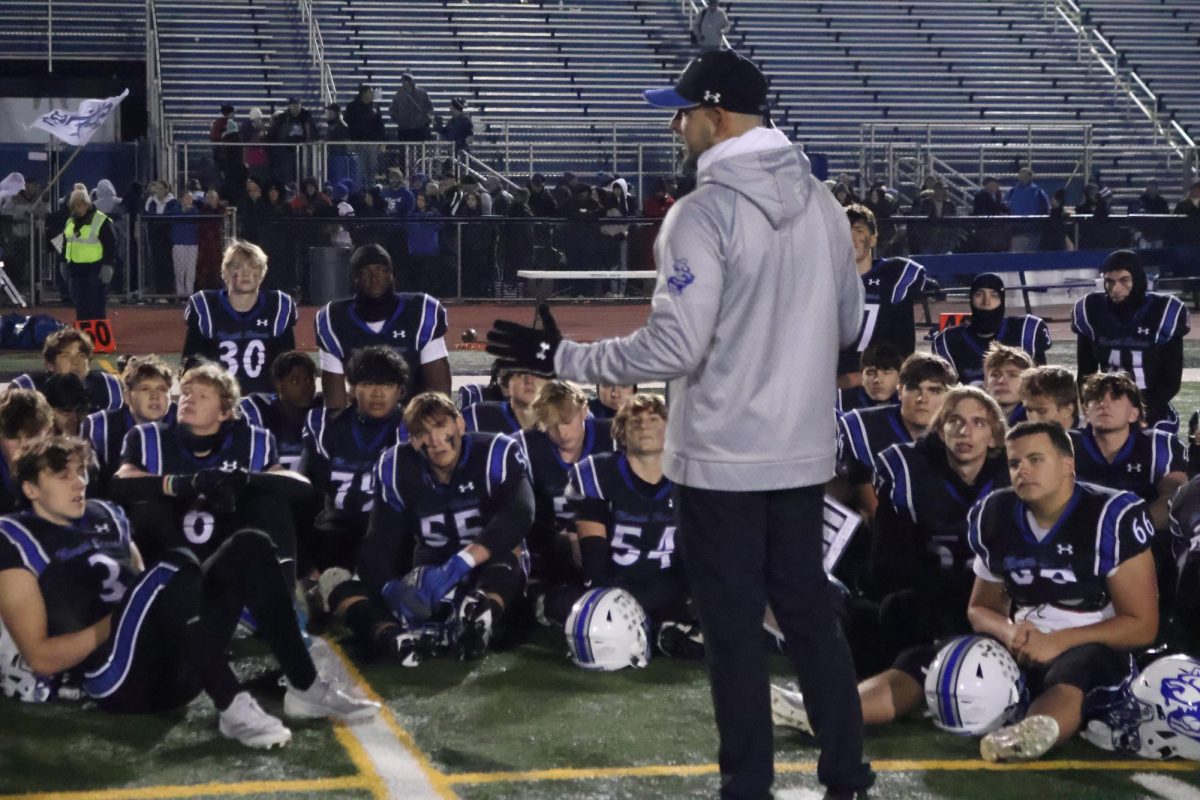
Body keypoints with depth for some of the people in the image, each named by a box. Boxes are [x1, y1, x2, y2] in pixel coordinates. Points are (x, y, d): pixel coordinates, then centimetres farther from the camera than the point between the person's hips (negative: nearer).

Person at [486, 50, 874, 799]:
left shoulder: (704, 212, -17)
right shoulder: (821, 201, 5)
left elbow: (674, 348, -20)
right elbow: (848, 322, 14)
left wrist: (563, 357, -11)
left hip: (723, 458, -7)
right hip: (803, 453, 7)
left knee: (734, 630, 4)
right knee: (810, 613, 16)